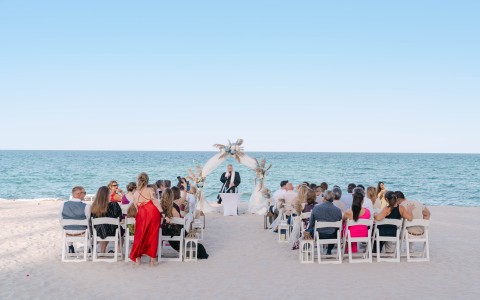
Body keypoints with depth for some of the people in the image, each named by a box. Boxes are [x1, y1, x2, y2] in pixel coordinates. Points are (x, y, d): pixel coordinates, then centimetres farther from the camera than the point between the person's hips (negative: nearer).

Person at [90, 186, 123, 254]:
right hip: (112, 233, -3)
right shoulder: (114, 205, -21)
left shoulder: (94, 207, -12)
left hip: (98, 233, 3)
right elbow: (120, 218, -10)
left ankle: (102, 251, 44)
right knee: (121, 231, 30)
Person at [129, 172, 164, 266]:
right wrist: (163, 214, -13)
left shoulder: (135, 194, 16)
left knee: (140, 236, 16)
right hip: (153, 213, -2)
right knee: (153, 236, 6)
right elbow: (155, 202, -9)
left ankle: (137, 258, 19)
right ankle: (152, 259, 9)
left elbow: (136, 209, 16)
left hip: (141, 216, 2)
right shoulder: (150, 190, 3)